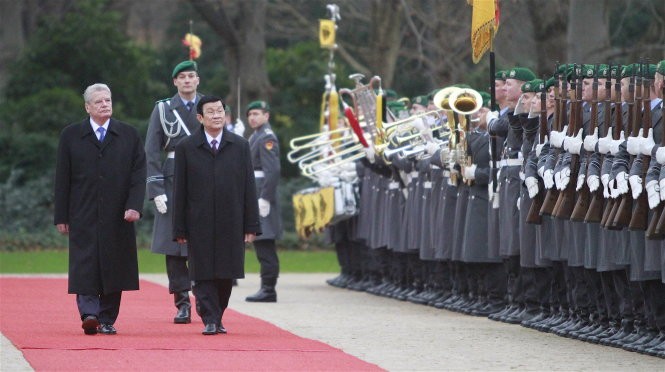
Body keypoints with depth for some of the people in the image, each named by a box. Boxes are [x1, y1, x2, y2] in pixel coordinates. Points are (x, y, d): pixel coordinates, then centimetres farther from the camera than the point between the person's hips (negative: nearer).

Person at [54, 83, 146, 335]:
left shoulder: (129, 135, 9)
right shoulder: (71, 136, 7)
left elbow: (138, 175, 4)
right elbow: (62, 179, 6)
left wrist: (134, 206, -10)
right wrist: (61, 216, 0)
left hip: (117, 217, 1)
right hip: (83, 217, -1)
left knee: (113, 266, 1)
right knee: (85, 265, -11)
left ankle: (107, 319, 8)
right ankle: (89, 314, -17)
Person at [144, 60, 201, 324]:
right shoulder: (163, 110, 5)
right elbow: (152, 152, 2)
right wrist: (156, 190, -6)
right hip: (172, 182, 0)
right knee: (174, 244, -2)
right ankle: (182, 304, 2)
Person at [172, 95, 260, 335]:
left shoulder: (240, 146, 8)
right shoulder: (186, 148, 3)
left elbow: (249, 187, 6)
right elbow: (180, 191, 2)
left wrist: (251, 225, 0)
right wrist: (179, 229, -3)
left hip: (231, 224, 2)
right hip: (199, 223, -2)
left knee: (226, 274, 5)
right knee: (203, 274, -4)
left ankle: (217, 318, 18)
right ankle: (210, 320, -2)